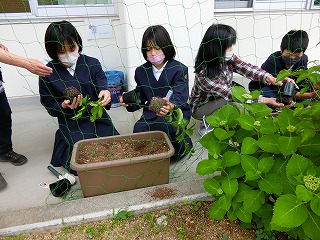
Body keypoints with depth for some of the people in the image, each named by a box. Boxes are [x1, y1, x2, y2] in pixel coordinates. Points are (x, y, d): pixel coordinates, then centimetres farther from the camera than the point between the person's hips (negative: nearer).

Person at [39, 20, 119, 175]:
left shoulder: (92, 64, 0)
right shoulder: (47, 74, -5)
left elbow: (101, 85, -11)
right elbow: (50, 107, 1)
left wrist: (105, 93, -36)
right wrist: (65, 106, -22)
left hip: (98, 119, 3)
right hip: (72, 126, -2)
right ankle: (64, 148, 19)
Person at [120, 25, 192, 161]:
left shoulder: (179, 70, -8)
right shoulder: (141, 71, 6)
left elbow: (180, 97, -21)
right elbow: (140, 98, 11)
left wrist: (171, 106, -45)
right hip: (151, 113, 4)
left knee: (165, 125, -35)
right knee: (138, 131, -25)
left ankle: (183, 144, -1)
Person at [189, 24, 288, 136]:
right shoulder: (204, 73, -34)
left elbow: (246, 68, -17)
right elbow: (230, 94, -34)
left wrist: (271, 79, -35)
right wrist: (264, 100, -33)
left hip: (221, 99, 7)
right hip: (200, 107, -7)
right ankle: (207, 126, -7)